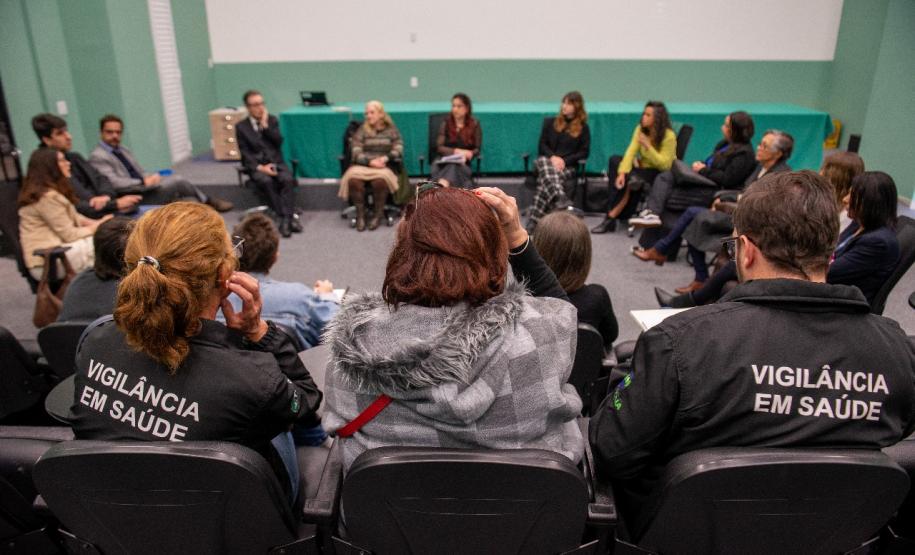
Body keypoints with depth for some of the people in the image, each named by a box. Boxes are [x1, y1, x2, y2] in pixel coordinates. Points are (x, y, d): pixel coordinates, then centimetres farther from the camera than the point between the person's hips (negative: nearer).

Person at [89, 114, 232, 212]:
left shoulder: (123, 150, 19)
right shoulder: (97, 157, -9)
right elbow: (114, 183, -22)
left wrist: (149, 178, -3)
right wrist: (145, 182, -24)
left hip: (144, 189, 9)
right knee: (177, 181, -17)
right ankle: (208, 201, 6)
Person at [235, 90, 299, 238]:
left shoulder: (272, 120, 13)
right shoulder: (241, 126, 6)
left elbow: (279, 141, 0)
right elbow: (245, 153, -2)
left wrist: (265, 125, -7)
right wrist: (260, 167, -17)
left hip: (276, 162, 2)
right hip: (256, 166, -2)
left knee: (288, 179, -30)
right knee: (266, 181, -34)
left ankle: (286, 218, -33)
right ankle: (285, 217, -30)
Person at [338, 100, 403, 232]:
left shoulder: (391, 130, 15)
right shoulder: (362, 130, 13)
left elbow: (398, 151, 4)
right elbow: (356, 153, 2)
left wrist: (385, 158, -17)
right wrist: (370, 162, -17)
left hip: (385, 167, -1)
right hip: (363, 165, 1)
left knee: (380, 179, -38)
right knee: (353, 179, -34)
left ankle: (378, 215, -19)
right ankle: (360, 215, -20)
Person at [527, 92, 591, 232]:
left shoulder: (583, 128, 13)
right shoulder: (550, 122, 20)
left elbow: (584, 152, 5)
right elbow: (542, 146, 12)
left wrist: (564, 161, -10)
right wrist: (552, 157, -10)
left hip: (567, 166, -1)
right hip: (546, 160, 2)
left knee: (544, 181, -36)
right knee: (547, 169, -39)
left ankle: (533, 223, -50)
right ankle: (563, 205, -64)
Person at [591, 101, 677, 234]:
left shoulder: (669, 136, -17)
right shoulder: (640, 129, -4)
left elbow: (664, 164, -21)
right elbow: (631, 151, -14)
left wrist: (647, 146, -31)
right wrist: (622, 172, -29)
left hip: (659, 173, -5)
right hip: (642, 166, 5)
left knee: (632, 178, -34)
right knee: (615, 160, -21)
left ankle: (611, 217, -20)